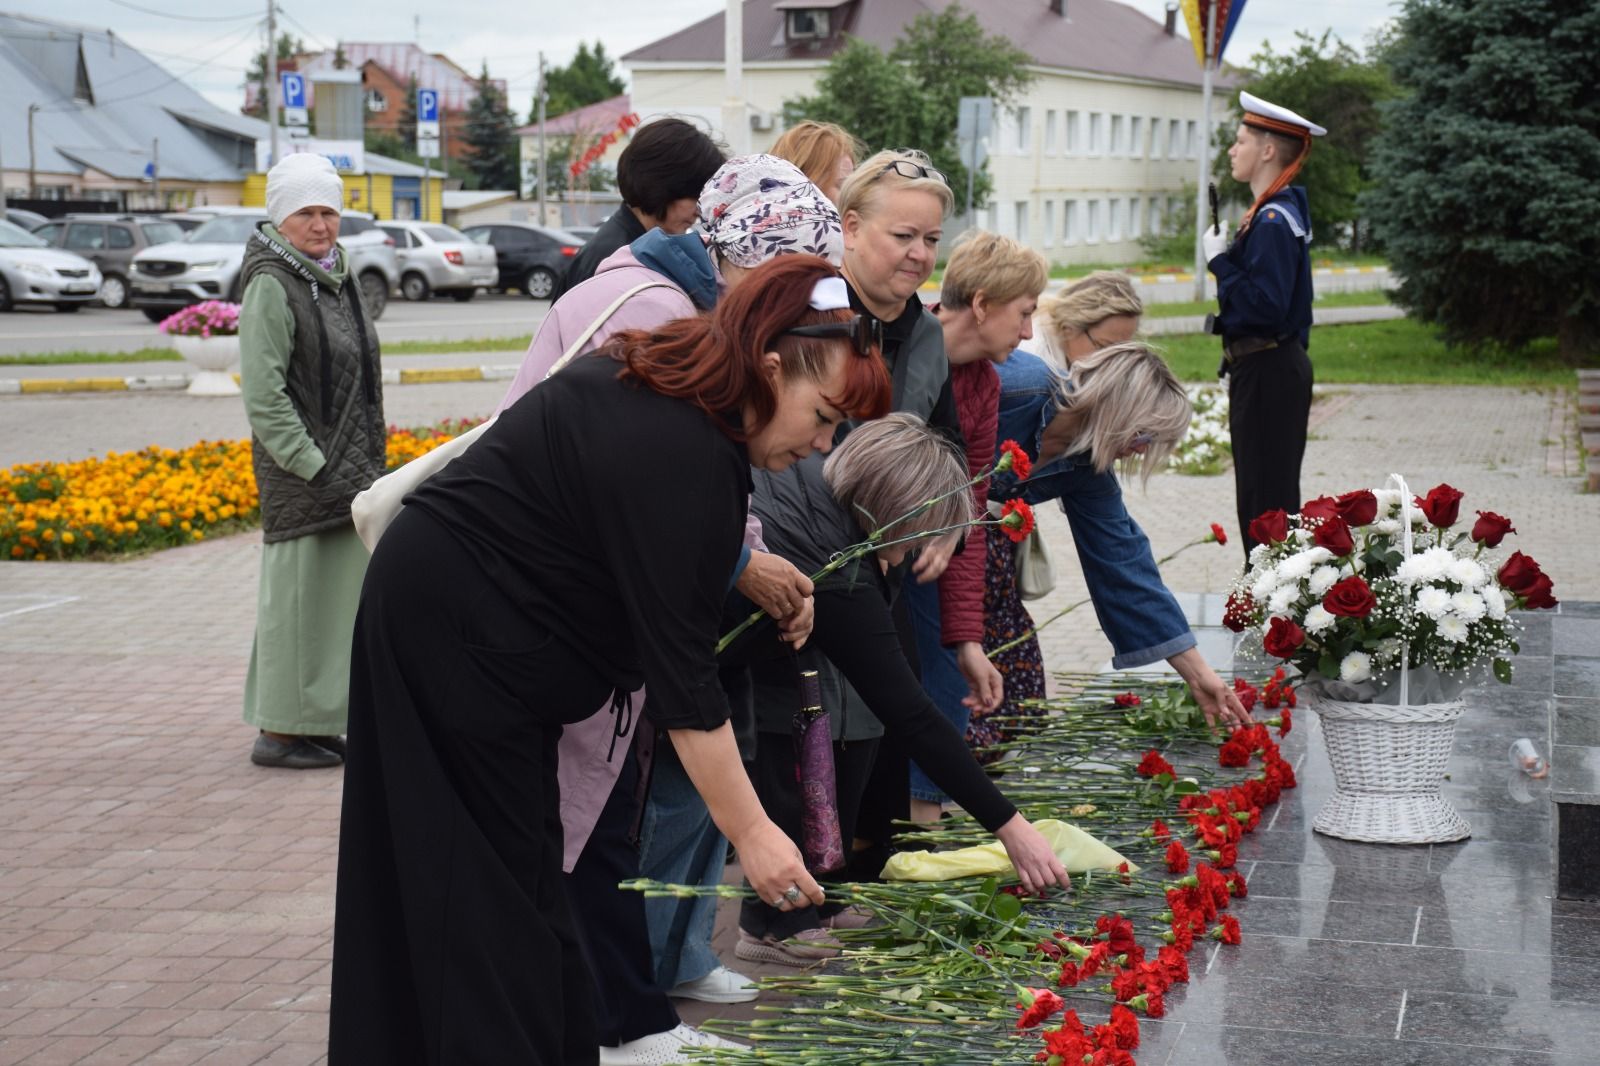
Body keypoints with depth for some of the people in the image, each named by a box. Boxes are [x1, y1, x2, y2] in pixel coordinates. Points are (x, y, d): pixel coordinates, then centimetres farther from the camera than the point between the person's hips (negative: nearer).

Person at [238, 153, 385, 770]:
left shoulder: (336, 276, 15)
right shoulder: (271, 285, -12)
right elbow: (263, 396, -18)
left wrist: (368, 463, 17)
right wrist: (314, 467, -20)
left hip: (347, 469, 9)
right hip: (299, 470, -9)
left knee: (338, 595, 11)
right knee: (297, 592, -5)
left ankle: (316, 723, 19)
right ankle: (279, 731, 3)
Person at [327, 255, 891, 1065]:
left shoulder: (653, 383, 3)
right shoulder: (686, 462, -25)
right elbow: (683, 673, -24)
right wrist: (749, 831, -21)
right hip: (462, 637, -10)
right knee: (501, 893, -4)